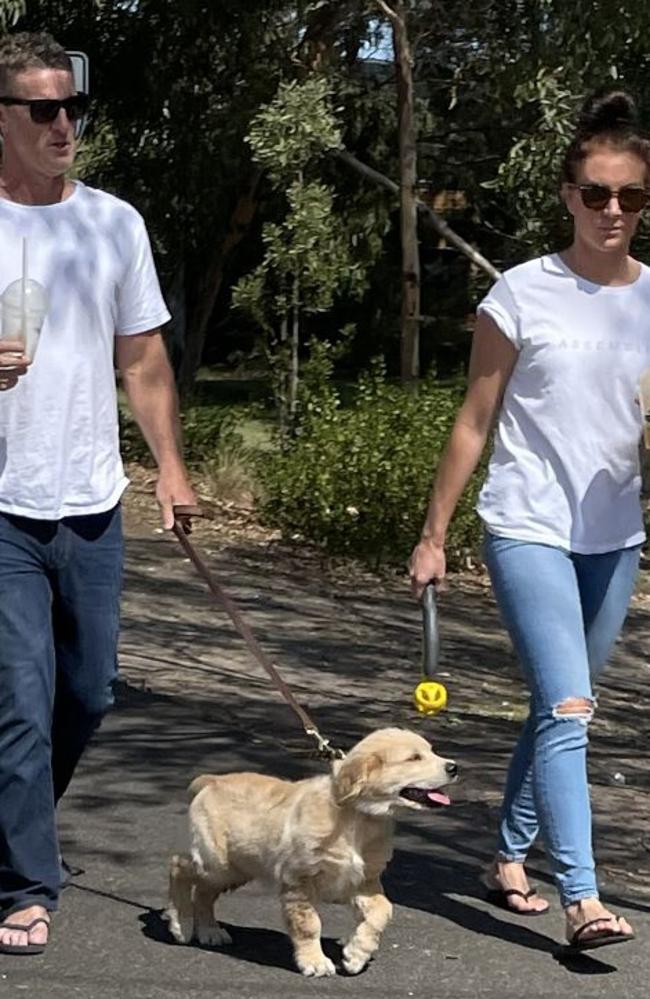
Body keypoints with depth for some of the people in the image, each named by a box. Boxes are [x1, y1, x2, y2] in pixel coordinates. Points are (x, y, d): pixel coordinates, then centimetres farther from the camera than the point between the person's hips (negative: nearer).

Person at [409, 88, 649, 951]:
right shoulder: (523, 294, -6)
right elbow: (475, 422, -1)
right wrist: (433, 535, 0)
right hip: (528, 528, -4)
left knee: (561, 710, 13)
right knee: (568, 709, -16)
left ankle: (511, 859, 29)